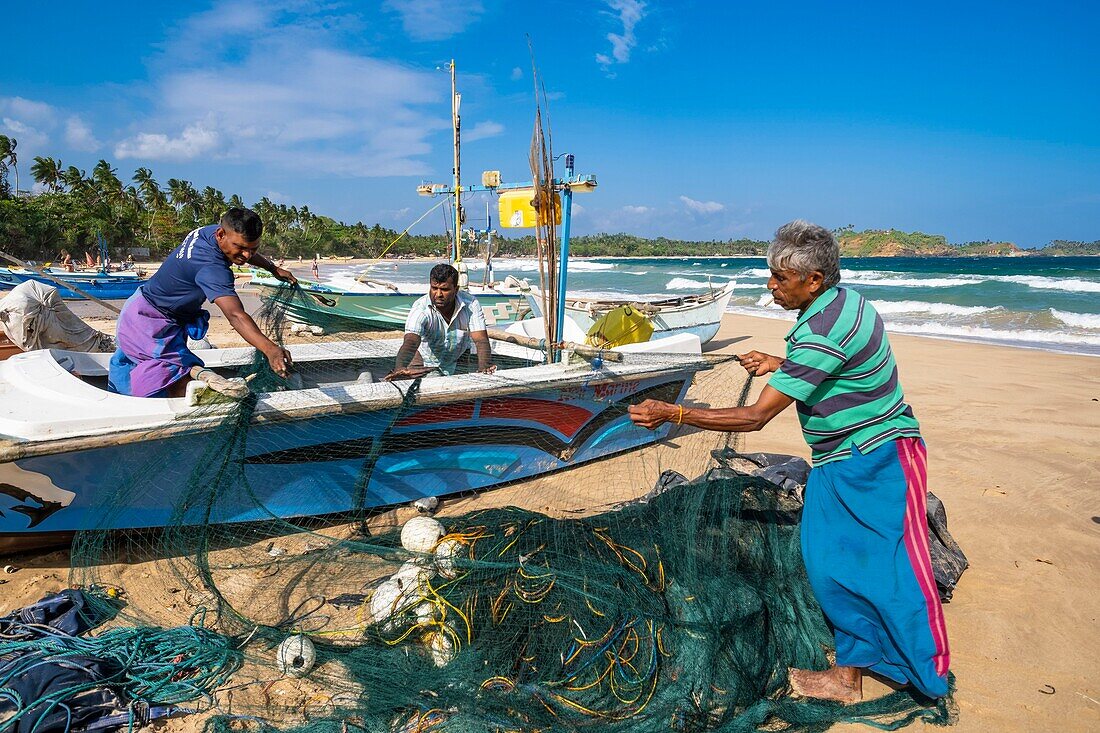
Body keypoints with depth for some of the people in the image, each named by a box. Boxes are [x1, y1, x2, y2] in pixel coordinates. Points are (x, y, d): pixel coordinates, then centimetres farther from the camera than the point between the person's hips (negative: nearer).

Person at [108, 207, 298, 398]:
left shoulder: (209, 231, -8)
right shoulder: (211, 267, -37)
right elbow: (235, 315, -50)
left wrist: (273, 269, 21)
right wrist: (269, 349, -62)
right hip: (151, 323, -10)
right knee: (182, 386, -20)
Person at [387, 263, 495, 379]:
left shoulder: (470, 304, -21)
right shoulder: (421, 308, -27)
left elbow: (481, 340, -25)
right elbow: (410, 342, -41)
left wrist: (484, 367, -46)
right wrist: (400, 368, -62)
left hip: (459, 360, 1)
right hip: (425, 360, 0)